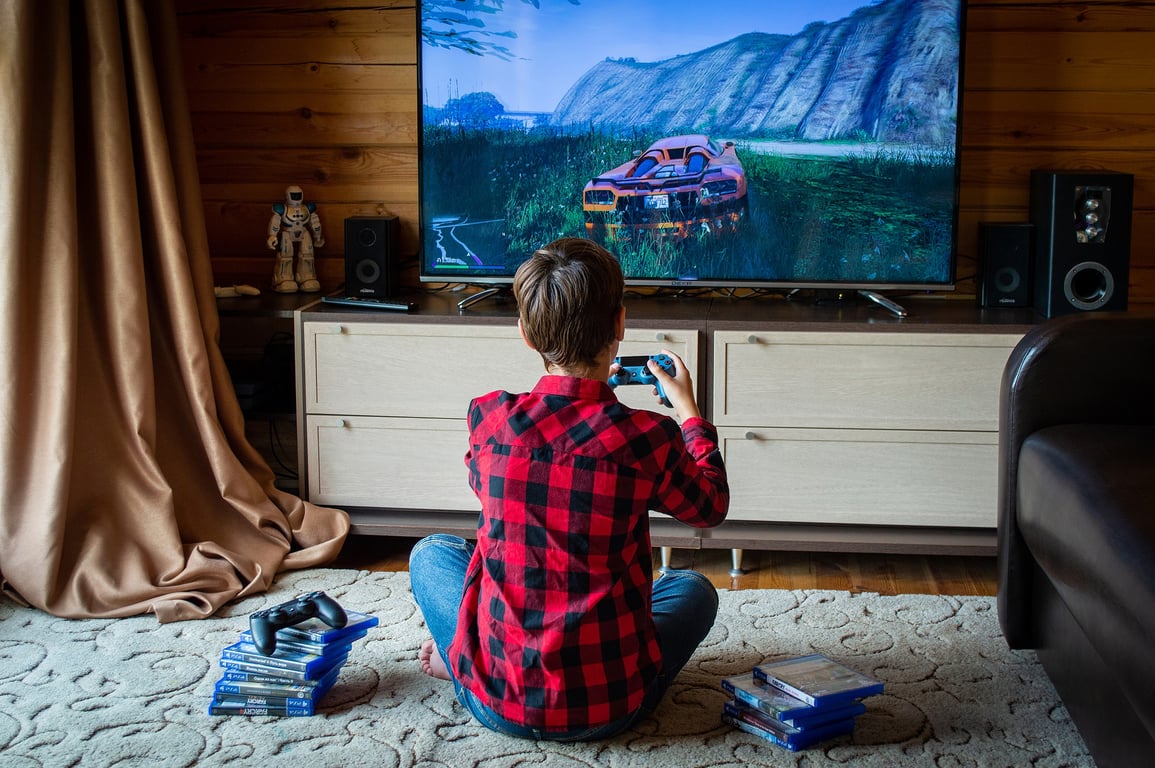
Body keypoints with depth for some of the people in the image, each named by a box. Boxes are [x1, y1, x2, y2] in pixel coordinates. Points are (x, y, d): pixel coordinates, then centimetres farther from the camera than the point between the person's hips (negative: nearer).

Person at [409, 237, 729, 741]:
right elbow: (711, 506, 7)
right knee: (694, 588, 29)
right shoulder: (647, 439, -16)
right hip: (608, 708, -2)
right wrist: (687, 408, 22)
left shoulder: (488, 417, -11)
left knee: (431, 552, 29)